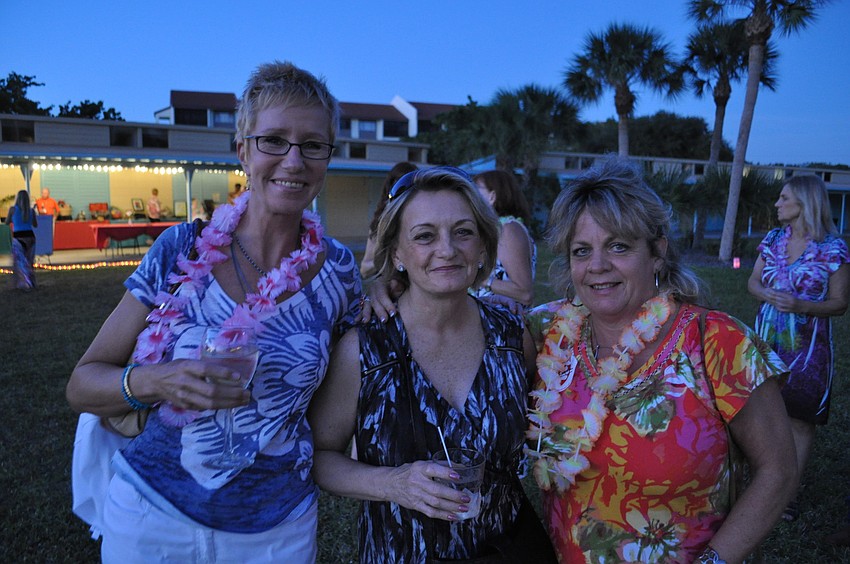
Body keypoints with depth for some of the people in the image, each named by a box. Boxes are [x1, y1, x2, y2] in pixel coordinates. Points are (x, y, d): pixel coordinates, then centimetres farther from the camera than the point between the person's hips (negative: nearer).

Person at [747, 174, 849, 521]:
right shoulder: (773, 239, 5)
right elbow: (753, 282, 10)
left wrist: (801, 306, -23)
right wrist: (769, 295, -12)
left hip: (807, 345, -4)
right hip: (767, 338, 4)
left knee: (801, 418, 4)